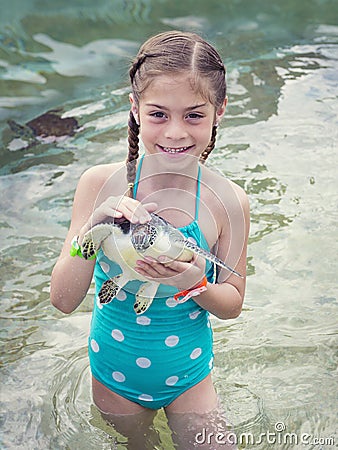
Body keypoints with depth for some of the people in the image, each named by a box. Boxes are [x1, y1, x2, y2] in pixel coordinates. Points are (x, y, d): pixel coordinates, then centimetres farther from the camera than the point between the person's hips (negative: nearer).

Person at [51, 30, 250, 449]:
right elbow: (63, 300, -17)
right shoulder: (101, 184, -19)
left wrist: (196, 284, -28)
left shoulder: (228, 201, -18)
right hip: (114, 371, 1)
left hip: (188, 373, -1)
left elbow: (232, 304, -6)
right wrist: (94, 226, -33)